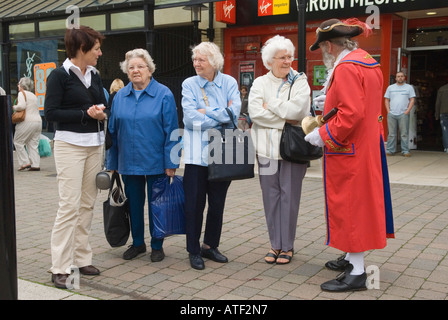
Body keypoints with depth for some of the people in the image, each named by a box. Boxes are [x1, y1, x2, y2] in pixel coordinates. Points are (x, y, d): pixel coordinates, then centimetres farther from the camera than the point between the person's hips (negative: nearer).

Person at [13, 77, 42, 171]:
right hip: (38, 121, 7)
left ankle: (25, 163, -1)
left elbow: (21, 106, -20)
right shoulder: (33, 95, 20)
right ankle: (35, 164, 2)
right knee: (33, 144, 8)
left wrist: (13, 107, -2)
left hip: (27, 122, -7)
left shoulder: (22, 93, -4)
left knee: (18, 142, 5)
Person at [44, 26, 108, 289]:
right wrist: (85, 114, -16)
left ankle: (82, 258, 18)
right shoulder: (60, 75, -6)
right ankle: (60, 268, -2)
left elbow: (104, 107, 19)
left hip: (95, 145, 7)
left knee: (88, 203, 7)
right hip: (70, 145, -6)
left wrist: (102, 113, -1)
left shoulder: (94, 75, 13)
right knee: (70, 205, -9)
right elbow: (51, 112, -13)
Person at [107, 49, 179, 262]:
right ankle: (137, 243, 30)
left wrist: (171, 163, -11)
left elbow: (171, 131, -7)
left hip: (156, 162, -4)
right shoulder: (120, 96, 7)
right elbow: (113, 131, 10)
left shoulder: (164, 95, -5)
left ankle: (157, 246, 22)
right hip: (129, 163, 4)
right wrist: (112, 163, 8)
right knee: (134, 203, 13)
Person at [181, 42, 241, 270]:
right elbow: (191, 118, -12)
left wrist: (206, 112, -11)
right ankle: (193, 250, 14)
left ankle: (210, 246, 27)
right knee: (195, 203, 1)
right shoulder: (189, 84, 1)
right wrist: (221, 116, -9)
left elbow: (234, 113, -8)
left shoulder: (229, 83, 5)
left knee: (218, 202, 11)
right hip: (197, 154, -2)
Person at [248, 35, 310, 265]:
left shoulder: (300, 82, 3)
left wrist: (270, 104, -6)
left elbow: (297, 110, -14)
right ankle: (275, 244, 20)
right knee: (270, 197, 7)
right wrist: (285, 119, -11)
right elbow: (255, 113, -9)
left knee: (289, 196, 3)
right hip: (267, 148, 2)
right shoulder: (260, 83, 7)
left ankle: (287, 246, 15)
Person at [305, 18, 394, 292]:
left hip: (349, 152, -10)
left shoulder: (346, 68, -19)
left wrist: (323, 135, -17)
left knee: (350, 206, -3)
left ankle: (356, 273, 5)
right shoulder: (368, 62, 12)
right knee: (361, 202, 17)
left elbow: (351, 114, -28)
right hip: (368, 145, 10)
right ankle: (353, 257, 32)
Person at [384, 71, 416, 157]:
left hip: (403, 114, -1)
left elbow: (412, 100, 6)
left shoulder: (409, 87, 10)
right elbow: (386, 100, 14)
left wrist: (407, 111, -5)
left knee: (404, 134, -3)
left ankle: (405, 151, 1)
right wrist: (388, 111, 1)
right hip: (391, 114, 2)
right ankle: (390, 150, 7)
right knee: (391, 134, 2)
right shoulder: (390, 87, 15)